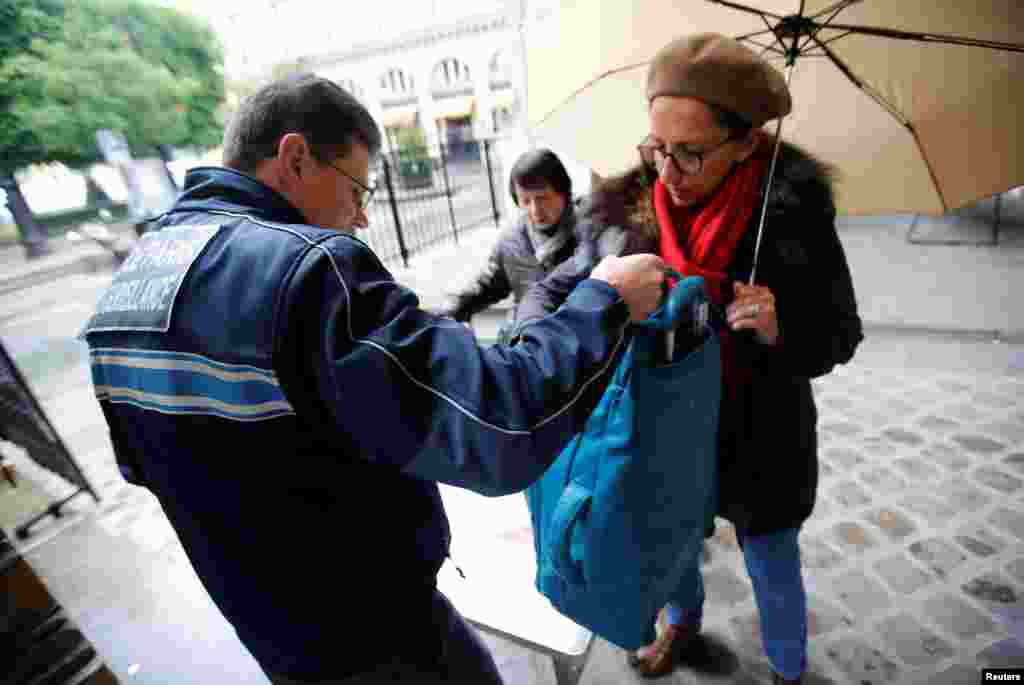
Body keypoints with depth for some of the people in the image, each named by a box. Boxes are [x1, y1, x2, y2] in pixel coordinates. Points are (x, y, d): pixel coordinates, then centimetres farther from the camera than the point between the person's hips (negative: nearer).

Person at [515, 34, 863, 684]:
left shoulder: (794, 212, -16)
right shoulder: (623, 212, -13)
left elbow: (839, 335, -8)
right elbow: (556, 288, -6)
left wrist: (782, 332, -30)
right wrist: (531, 346, -25)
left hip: (758, 441, -1)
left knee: (775, 576, 20)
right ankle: (682, 624, 63)